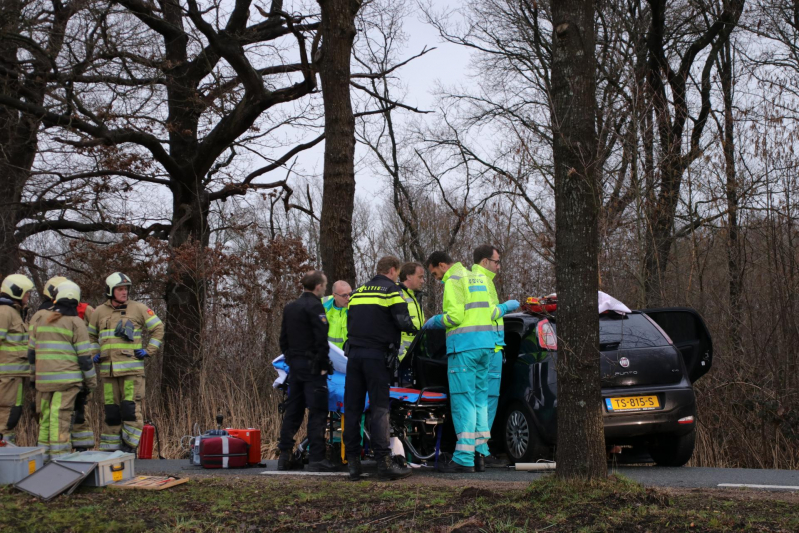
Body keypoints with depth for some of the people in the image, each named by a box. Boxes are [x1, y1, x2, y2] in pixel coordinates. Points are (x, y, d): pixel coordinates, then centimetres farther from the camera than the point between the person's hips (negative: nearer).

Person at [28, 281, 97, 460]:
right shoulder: (75, 322, -3)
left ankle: (43, 455, 15)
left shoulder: (39, 318, 8)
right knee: (61, 416, -5)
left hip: (43, 378, 4)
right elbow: (84, 355, -4)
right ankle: (60, 456, -7)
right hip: (67, 378, -4)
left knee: (45, 416, 11)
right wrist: (91, 380, 6)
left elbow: (32, 351, 12)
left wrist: (36, 371, 25)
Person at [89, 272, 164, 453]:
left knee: (131, 408, -9)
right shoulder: (99, 312, 12)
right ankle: (110, 448, 14)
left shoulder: (138, 309, 3)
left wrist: (149, 350, 0)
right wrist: (94, 353, 13)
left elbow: (158, 327, 8)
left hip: (132, 369, -3)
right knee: (111, 411, 7)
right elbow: (91, 334, 28)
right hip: (108, 370, 3)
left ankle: (129, 446, -2)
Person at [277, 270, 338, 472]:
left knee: (293, 410, 12)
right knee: (317, 412, -7)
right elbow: (321, 339, -18)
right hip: (312, 366, -8)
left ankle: (284, 456, 12)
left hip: (294, 365, 8)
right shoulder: (315, 306, -12)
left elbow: (283, 339, 18)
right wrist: (324, 365, -13)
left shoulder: (289, 307, 14)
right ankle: (316, 459, -9)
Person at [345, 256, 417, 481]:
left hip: (354, 353, 6)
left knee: (352, 407, 5)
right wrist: (417, 327, 9)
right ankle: (384, 462, -11)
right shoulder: (391, 290, -1)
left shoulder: (358, 291, 18)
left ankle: (352, 462, 5)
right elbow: (403, 321, -11)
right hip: (378, 355, -5)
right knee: (379, 407, -7)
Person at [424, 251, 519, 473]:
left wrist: (434, 321, 2)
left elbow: (455, 316, -16)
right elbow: (489, 313, 18)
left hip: (464, 346, -9)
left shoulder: (453, 281, -7)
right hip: (485, 344, 9)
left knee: (463, 401, -8)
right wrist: (505, 307, 39)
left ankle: (464, 459, -10)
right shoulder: (478, 278, 18)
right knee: (480, 398, 13)